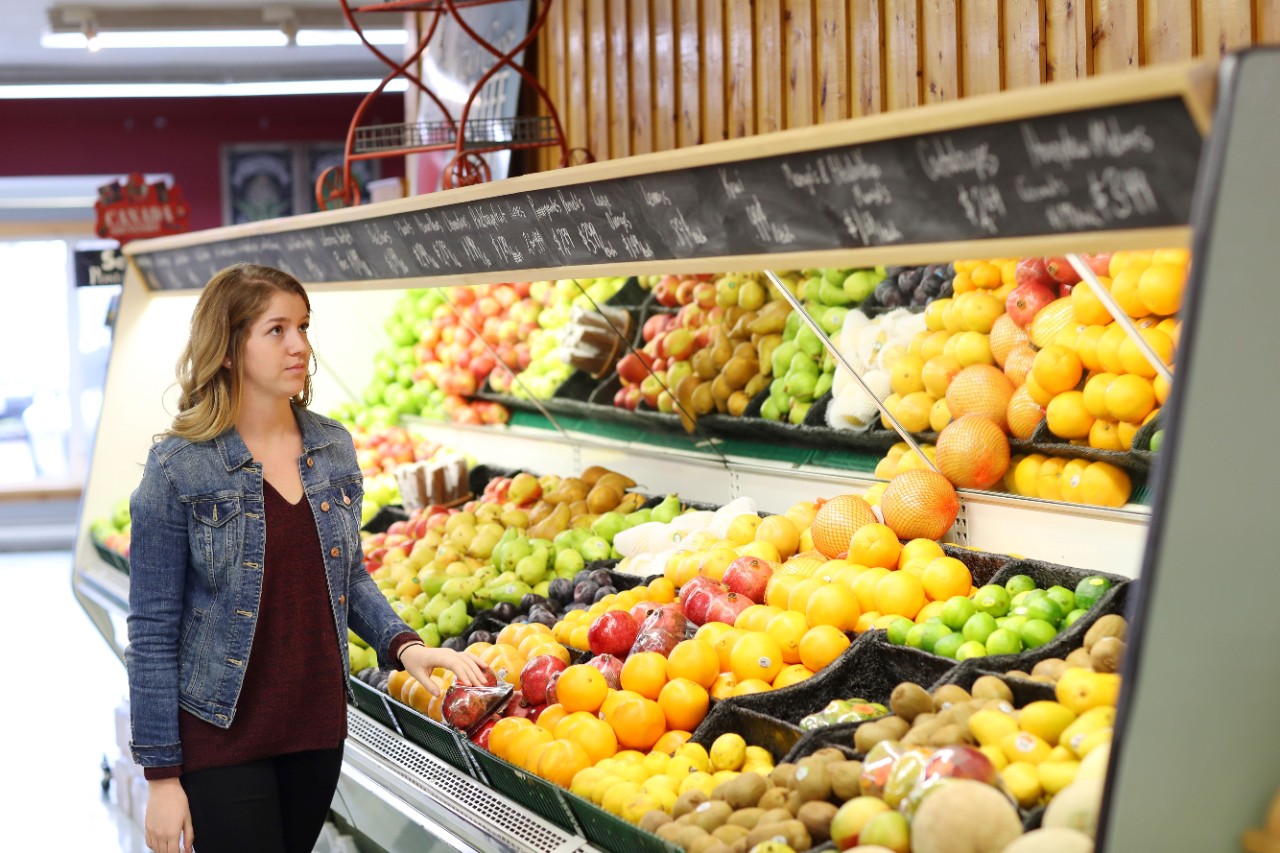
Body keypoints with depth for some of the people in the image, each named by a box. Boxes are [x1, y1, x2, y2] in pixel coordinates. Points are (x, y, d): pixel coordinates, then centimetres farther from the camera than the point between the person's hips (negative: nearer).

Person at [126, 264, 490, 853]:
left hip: (319, 726, 5)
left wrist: (401, 645, -3)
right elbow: (154, 632, -10)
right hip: (222, 736, -5)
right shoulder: (179, 468, -12)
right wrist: (161, 775, -11)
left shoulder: (334, 448, 3)